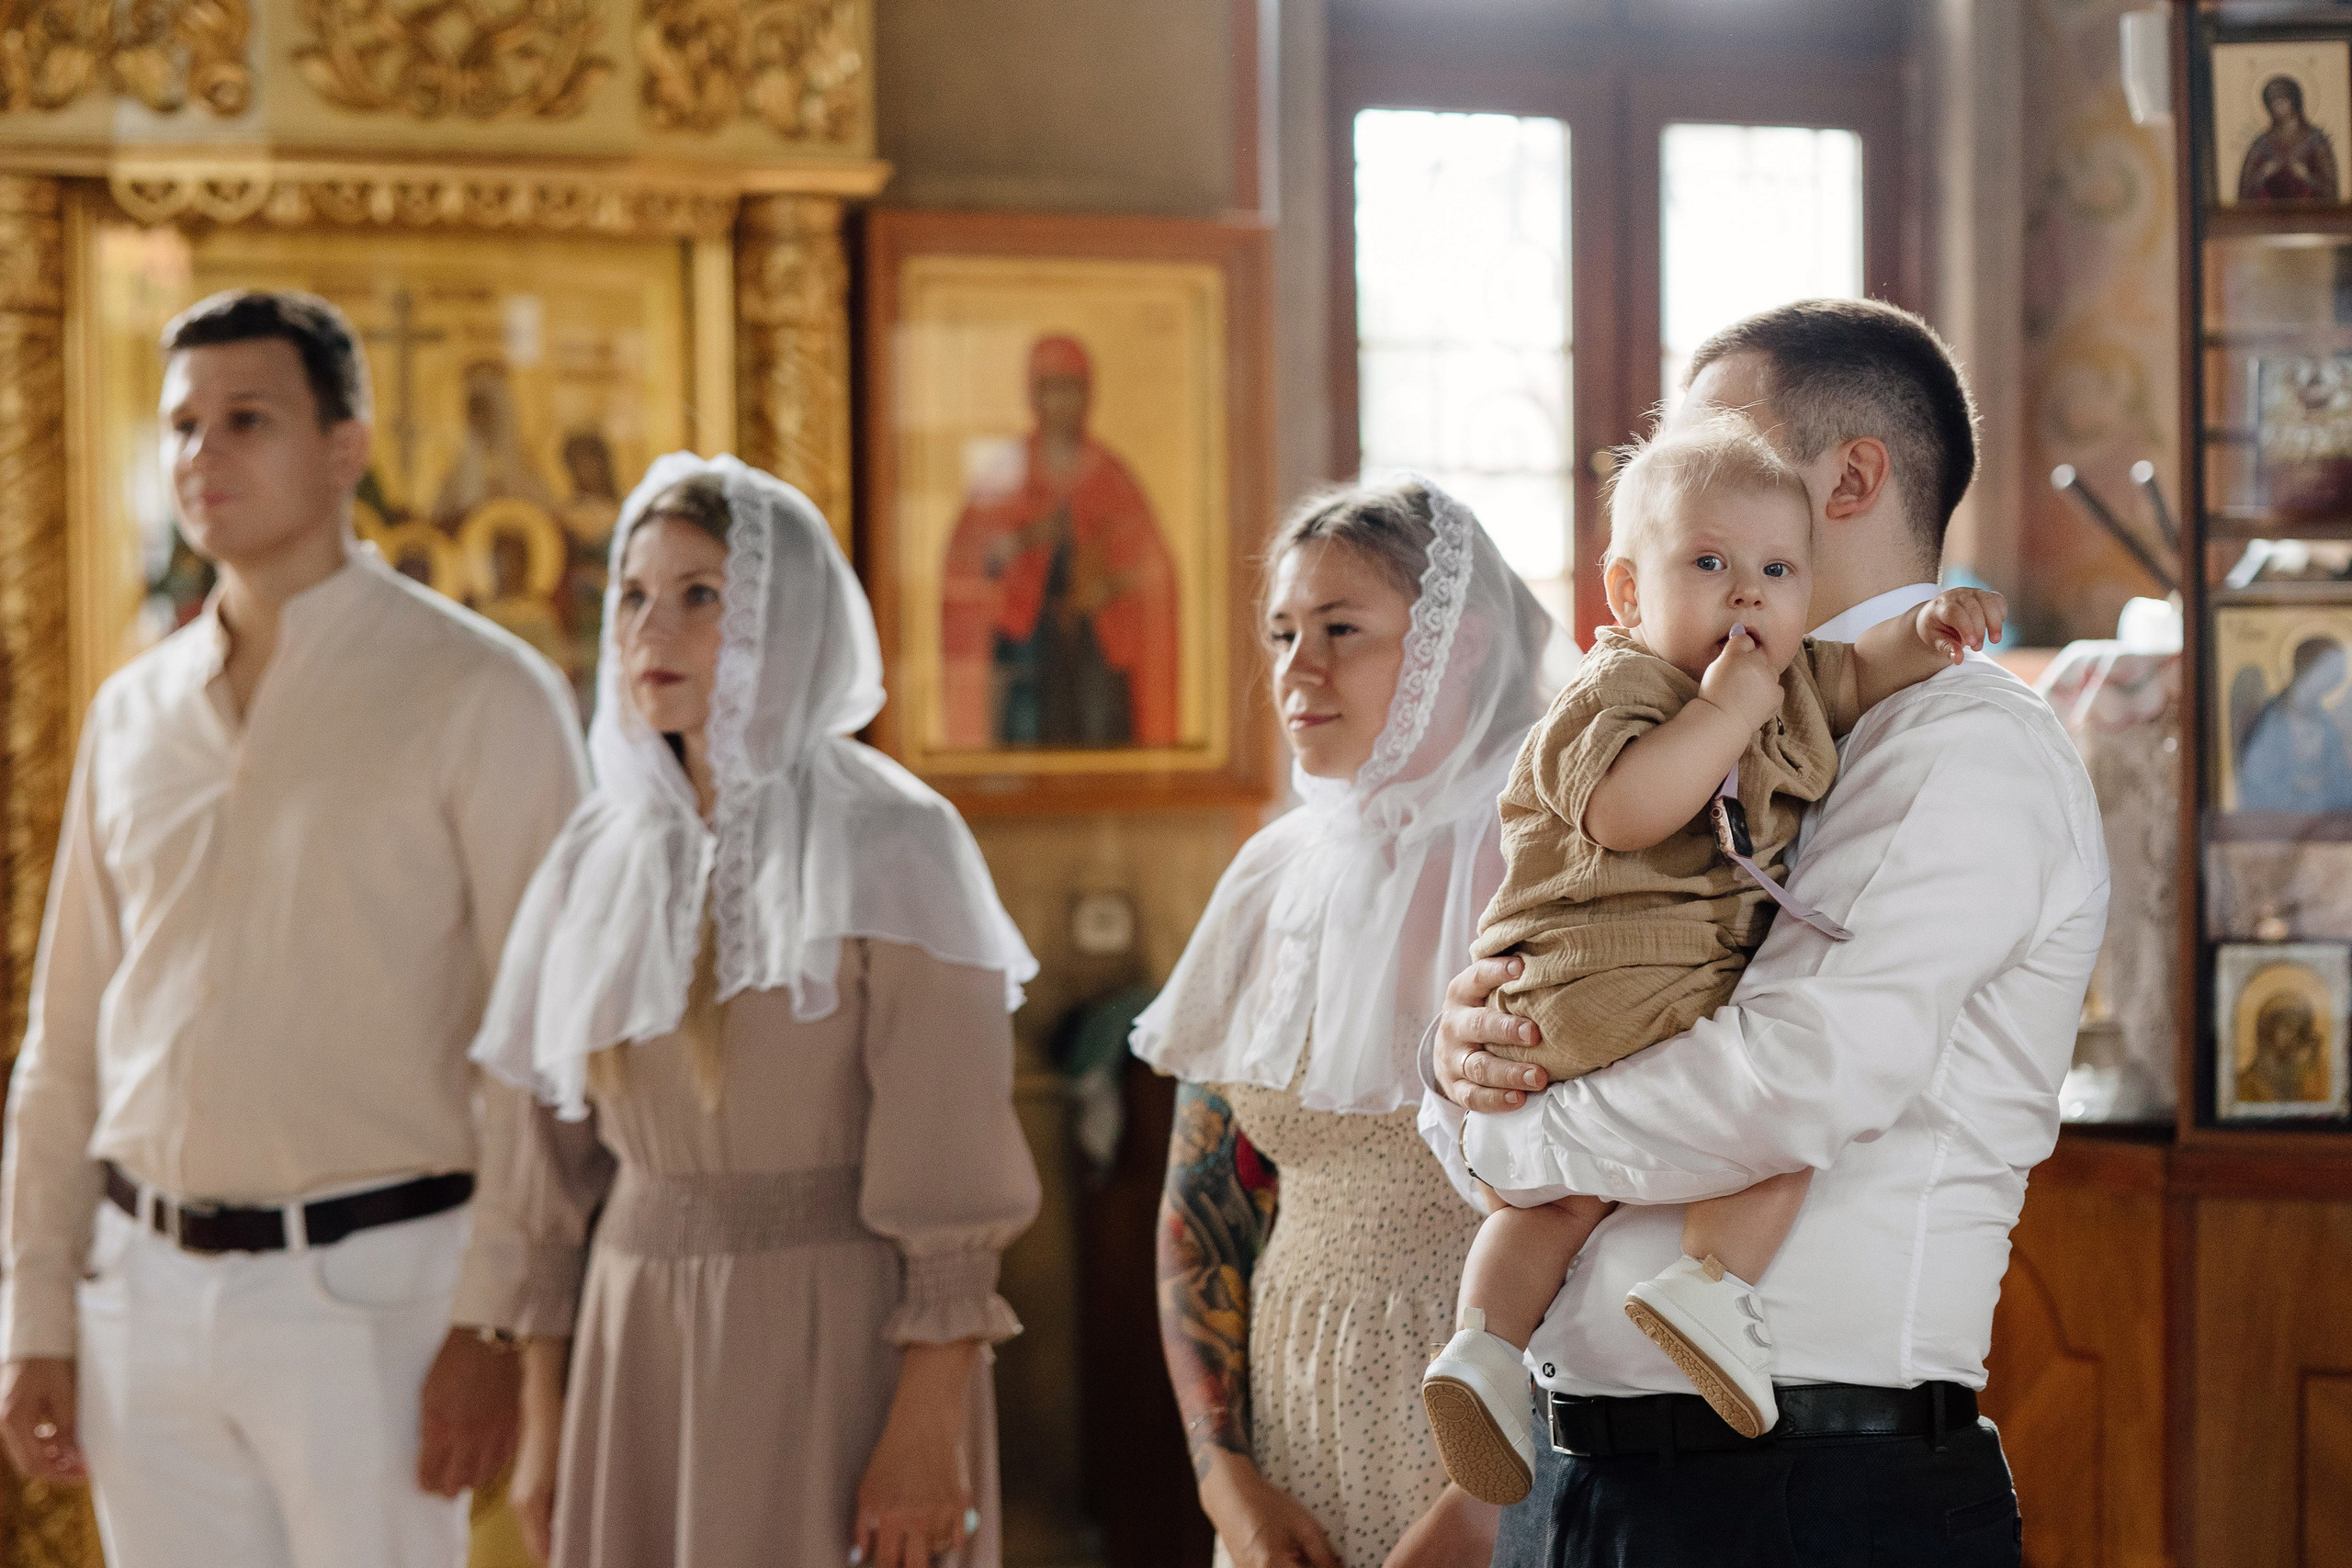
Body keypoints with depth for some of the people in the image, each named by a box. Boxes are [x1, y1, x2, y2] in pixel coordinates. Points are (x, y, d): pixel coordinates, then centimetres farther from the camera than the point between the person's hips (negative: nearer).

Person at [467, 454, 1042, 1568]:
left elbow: (950, 1174, -11)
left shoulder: (889, 846, -7)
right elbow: (555, 1160, 11)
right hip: (638, 1348, 5)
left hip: (834, 1348, -5)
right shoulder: (602, 853, 9)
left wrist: (929, 1431, -16)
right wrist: (543, 1420, 9)